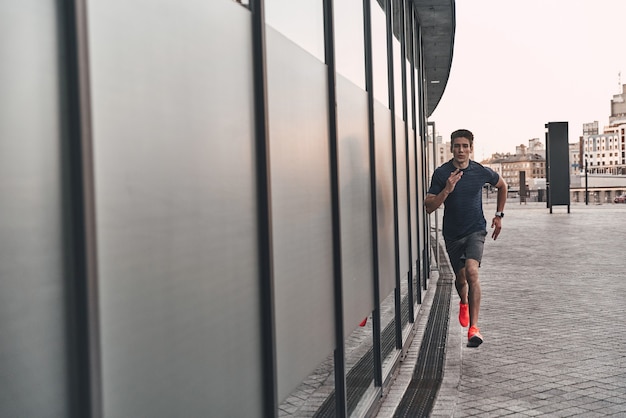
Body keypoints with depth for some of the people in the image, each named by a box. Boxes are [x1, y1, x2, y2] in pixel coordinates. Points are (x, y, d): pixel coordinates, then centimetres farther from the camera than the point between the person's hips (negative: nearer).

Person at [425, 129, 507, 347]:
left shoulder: (481, 172, -6)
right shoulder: (441, 173, -9)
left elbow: (502, 185, 16)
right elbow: (429, 206, -11)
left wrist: (498, 215, 16)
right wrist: (446, 190, -26)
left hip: (475, 230, -1)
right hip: (452, 234, 2)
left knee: (472, 272, -24)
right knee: (460, 278, 15)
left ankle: (474, 327, -22)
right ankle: (464, 303, 52)